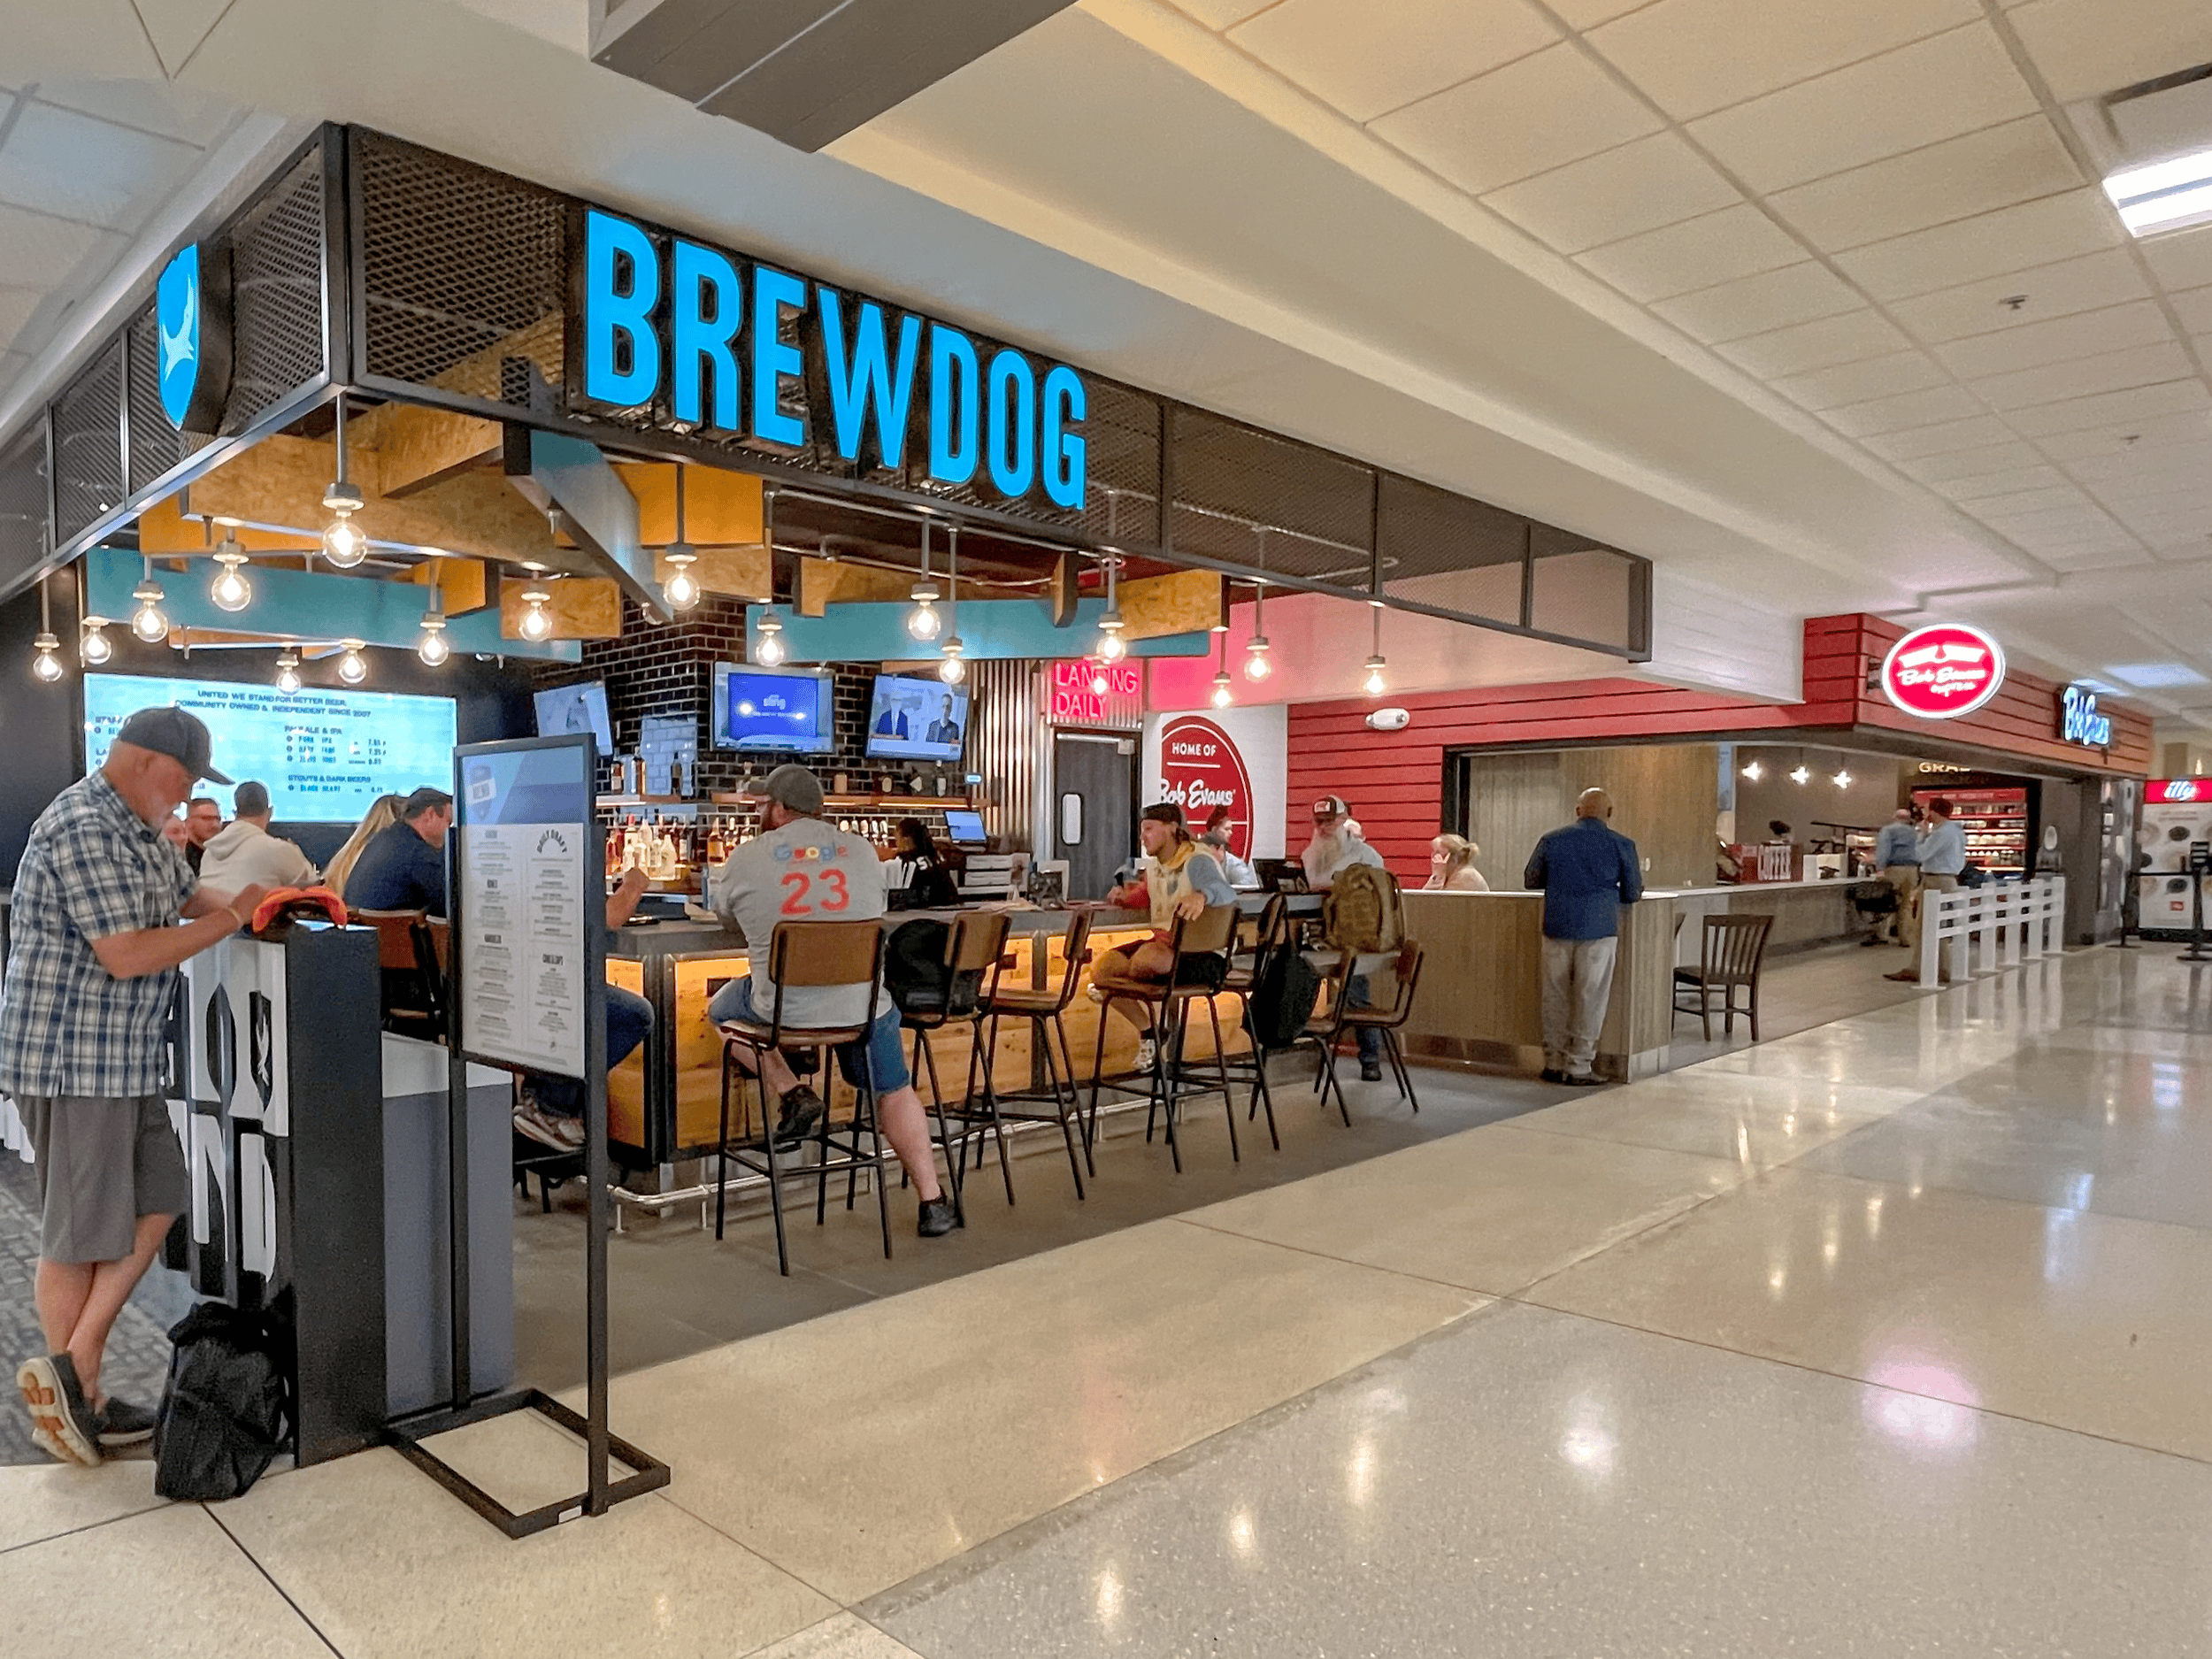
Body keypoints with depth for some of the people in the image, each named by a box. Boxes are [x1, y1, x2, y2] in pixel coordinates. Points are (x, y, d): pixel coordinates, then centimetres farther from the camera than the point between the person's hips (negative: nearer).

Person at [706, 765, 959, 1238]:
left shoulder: (746, 858, -3)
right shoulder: (861, 850, 4)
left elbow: (724, 910, 16)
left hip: (782, 1006, -2)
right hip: (863, 1003, 2)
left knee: (722, 1008, 29)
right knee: (894, 1091, 21)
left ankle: (793, 1093, 14)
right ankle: (933, 1202, 18)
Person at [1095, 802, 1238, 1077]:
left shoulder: (1197, 861, -15)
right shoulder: (1153, 865, 11)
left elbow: (1227, 893, -35)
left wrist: (1202, 895, -57)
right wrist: (1127, 897, 12)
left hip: (1205, 956, -8)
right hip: (1163, 945, 8)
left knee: (1147, 956, -36)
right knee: (1101, 966, -8)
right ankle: (1147, 1033, 8)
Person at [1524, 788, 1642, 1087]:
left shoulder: (1551, 840, 6)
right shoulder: (1621, 845, 1)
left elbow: (1530, 881, 16)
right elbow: (1632, 894, 7)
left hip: (1557, 927, 2)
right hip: (1599, 929, -2)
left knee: (1556, 997, 10)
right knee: (1590, 998, 4)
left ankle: (1554, 1062, 16)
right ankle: (1577, 1067, 6)